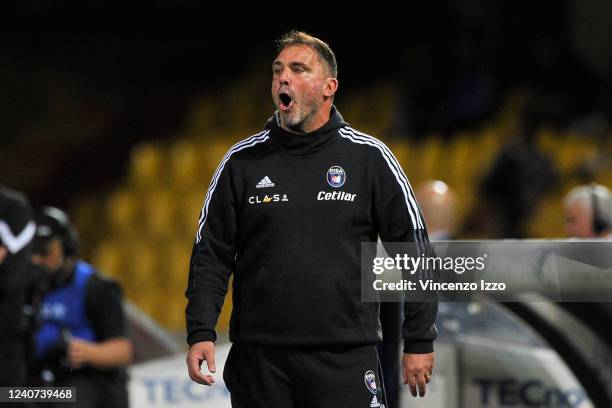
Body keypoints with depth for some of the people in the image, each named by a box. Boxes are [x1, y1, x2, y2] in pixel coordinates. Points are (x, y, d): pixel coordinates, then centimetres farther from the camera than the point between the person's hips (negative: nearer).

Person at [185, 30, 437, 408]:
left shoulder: (369, 157, 3)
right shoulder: (242, 162, 7)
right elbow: (211, 255, 8)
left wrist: (419, 341, 2)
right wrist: (201, 333, -5)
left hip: (347, 360, -2)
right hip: (260, 361, 2)